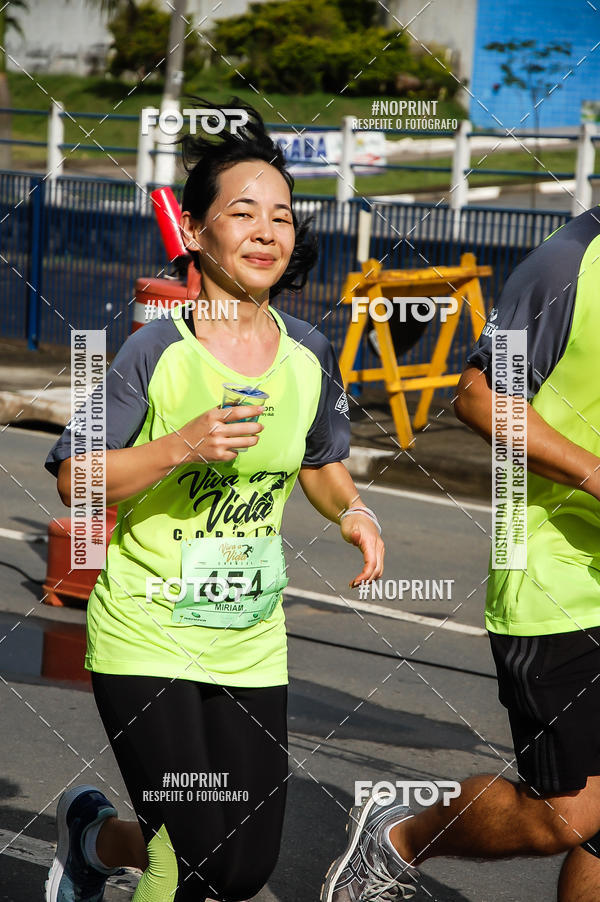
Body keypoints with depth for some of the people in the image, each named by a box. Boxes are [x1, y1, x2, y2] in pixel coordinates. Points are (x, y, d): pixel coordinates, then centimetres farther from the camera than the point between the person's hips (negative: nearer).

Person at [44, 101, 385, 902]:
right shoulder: (155, 349, -13)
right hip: (145, 635, -5)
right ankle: (88, 823, 26)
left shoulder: (310, 354, 2)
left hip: (252, 646, 5)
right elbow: (74, 479, -12)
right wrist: (181, 447, -25)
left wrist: (354, 513, -3)